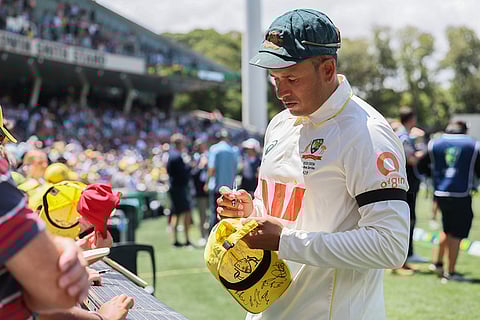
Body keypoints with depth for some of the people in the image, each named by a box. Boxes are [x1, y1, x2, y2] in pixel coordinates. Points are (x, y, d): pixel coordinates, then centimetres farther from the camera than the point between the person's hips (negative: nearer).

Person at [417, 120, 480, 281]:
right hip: (461, 194, -4)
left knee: (448, 230, 23)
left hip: (440, 193, 4)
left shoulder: (435, 144, 6)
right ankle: (451, 271, 6)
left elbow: (421, 166, 10)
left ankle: (438, 263, 26)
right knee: (456, 233, 3)